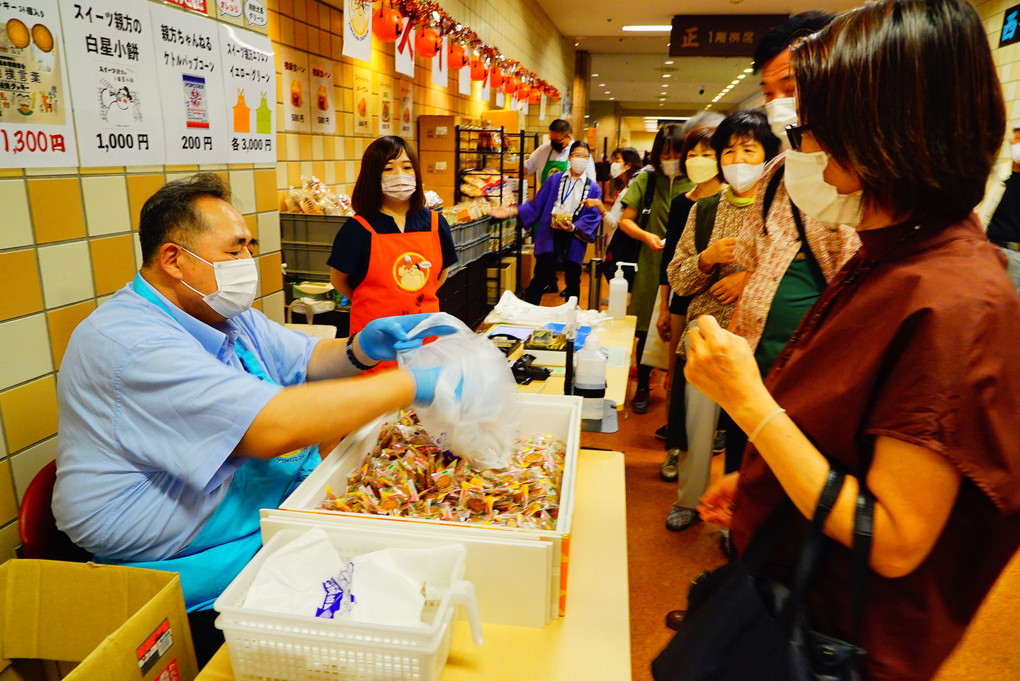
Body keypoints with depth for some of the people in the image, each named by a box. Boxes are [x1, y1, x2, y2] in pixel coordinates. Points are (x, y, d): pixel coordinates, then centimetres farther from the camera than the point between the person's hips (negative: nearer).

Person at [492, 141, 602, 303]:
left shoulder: (593, 188, 7)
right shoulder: (554, 179, 9)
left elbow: (593, 216, -2)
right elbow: (536, 205, 7)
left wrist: (573, 228, -19)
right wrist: (511, 211, -4)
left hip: (574, 238, 1)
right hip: (549, 236, -1)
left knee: (572, 280, 10)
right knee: (540, 278, -7)